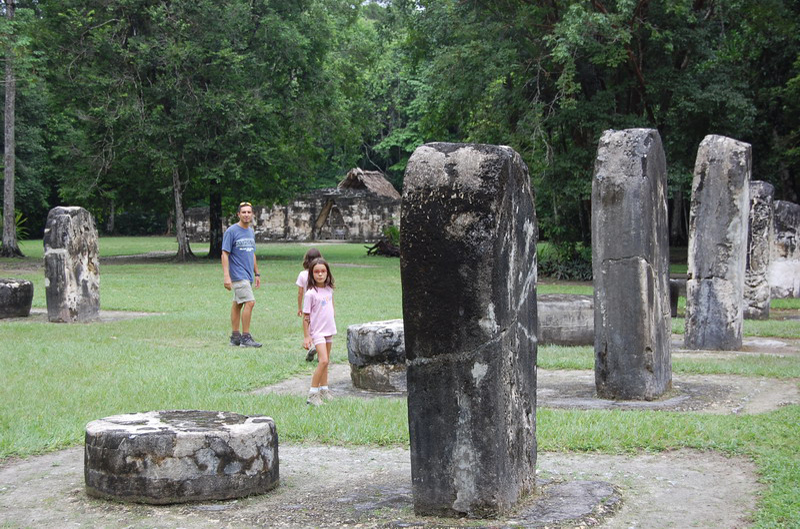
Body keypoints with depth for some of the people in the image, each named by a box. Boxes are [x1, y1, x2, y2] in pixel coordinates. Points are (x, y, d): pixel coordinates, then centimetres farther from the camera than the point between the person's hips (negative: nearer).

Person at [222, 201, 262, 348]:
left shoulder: (251, 232, 14)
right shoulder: (231, 231, -9)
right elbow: (225, 254, -12)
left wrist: (257, 274, 22)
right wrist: (226, 276, -19)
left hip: (247, 275, 8)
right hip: (238, 275, -8)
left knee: (237, 304, 12)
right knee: (249, 302, -14)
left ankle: (235, 336, 15)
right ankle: (245, 337, -10)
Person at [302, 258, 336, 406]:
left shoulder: (329, 290, 5)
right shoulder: (310, 293, -14)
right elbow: (306, 316, -11)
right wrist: (306, 336, -12)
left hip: (329, 330, 7)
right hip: (317, 331, -7)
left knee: (325, 361, 13)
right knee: (323, 360, -17)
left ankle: (324, 389, 24)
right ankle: (312, 394, -14)